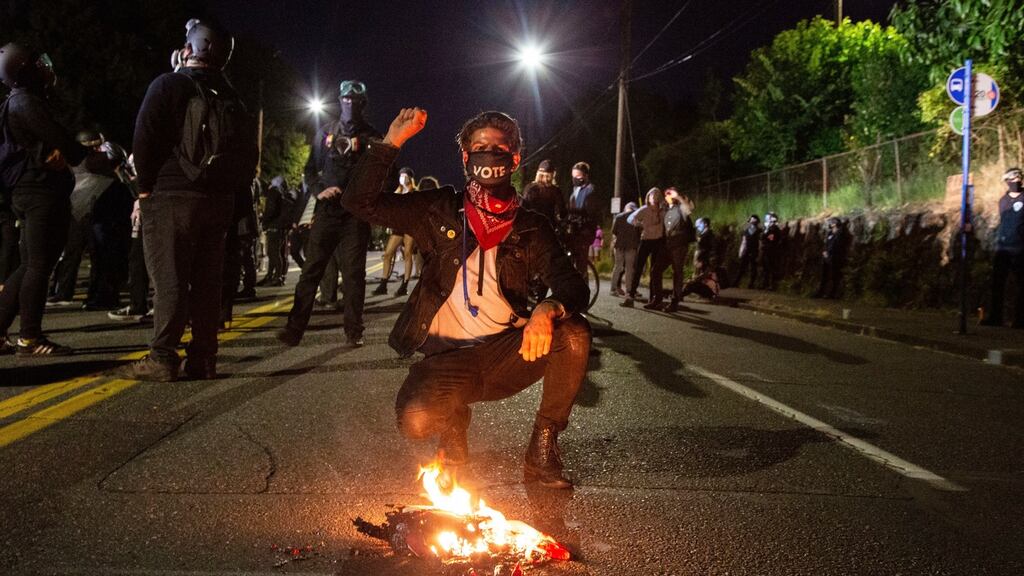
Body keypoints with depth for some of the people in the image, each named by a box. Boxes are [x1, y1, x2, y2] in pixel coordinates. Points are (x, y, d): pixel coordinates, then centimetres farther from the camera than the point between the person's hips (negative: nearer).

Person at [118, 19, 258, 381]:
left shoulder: (169, 86, -3)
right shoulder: (231, 99, 15)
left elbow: (145, 138, -11)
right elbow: (248, 155, 14)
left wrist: (146, 186, -2)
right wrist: (233, 194, 15)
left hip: (172, 197, -5)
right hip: (219, 201, 5)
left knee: (169, 278, -5)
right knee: (207, 280, 7)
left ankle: (162, 358, -7)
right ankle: (203, 358, 9)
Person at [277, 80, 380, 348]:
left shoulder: (371, 137, 8)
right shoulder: (326, 133, 14)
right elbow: (311, 169, 15)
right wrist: (320, 190, -2)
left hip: (357, 212, -1)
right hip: (327, 209, 1)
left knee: (354, 272, -1)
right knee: (311, 268, -4)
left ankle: (353, 331, 5)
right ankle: (295, 328, -4)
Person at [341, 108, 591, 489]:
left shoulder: (531, 227, 7)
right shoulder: (440, 211, 7)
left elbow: (574, 286, -6)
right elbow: (359, 201, 1)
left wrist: (548, 309, -30)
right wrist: (392, 141, -7)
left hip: (507, 352, 1)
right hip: (448, 357, -1)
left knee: (575, 334, -28)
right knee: (416, 420, -32)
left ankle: (542, 451, -9)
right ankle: (454, 429, 9)